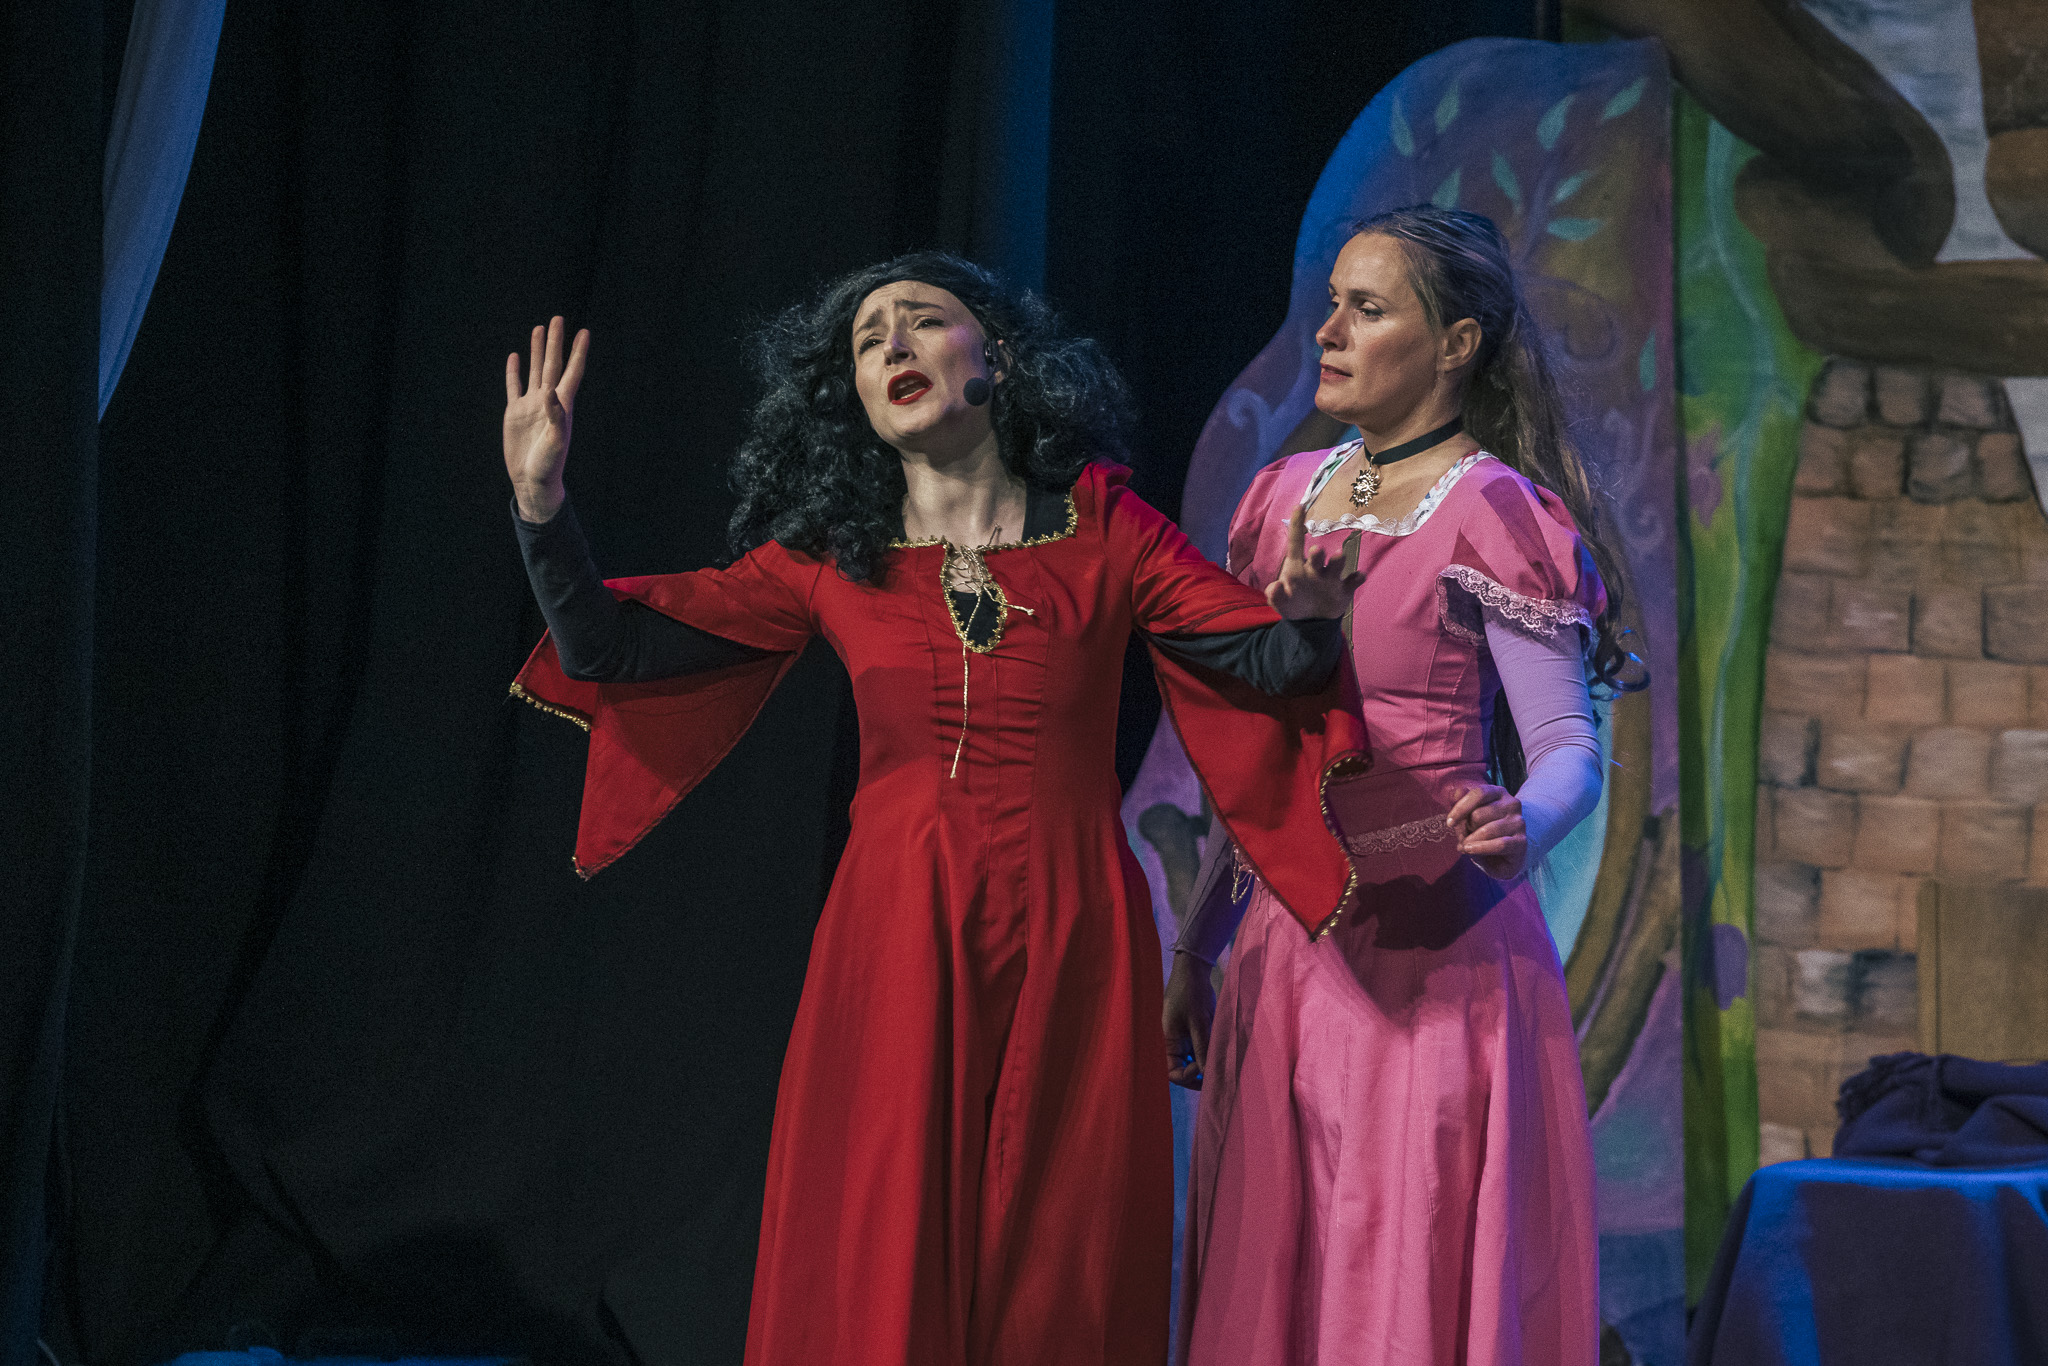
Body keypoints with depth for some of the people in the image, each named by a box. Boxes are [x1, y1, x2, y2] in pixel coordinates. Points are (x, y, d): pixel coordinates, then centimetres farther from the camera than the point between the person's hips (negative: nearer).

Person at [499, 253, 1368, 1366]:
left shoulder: (1100, 525, 2)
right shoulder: (828, 561, 4)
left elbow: (1264, 660, -4)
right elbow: (608, 650, -1)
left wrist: (1309, 619, -26)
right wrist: (541, 502, -15)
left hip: (1068, 941, 0)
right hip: (899, 942, 1)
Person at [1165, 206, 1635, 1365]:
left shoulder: (1491, 512, -7)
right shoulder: (1287, 497, 12)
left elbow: (1570, 752, -11)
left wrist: (1518, 830, -33)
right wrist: (1195, 950, 18)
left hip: (1431, 954, -6)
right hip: (1286, 954, 6)